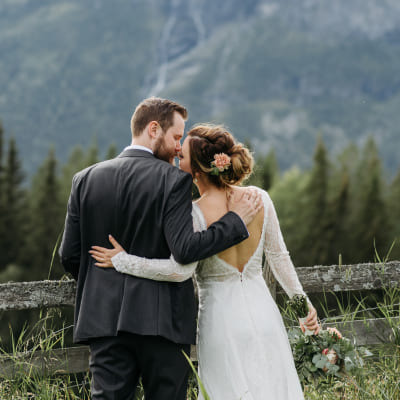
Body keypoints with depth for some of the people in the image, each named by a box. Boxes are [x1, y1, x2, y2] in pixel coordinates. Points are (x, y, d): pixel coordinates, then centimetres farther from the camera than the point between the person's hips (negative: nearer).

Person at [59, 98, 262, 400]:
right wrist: (235, 220, -7)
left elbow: (69, 255, 7)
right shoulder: (173, 180, -8)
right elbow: (185, 250, -18)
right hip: (160, 320, -4)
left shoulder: (86, 179, 6)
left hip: (103, 317, 4)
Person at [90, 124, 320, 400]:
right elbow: (279, 257, 7)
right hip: (263, 314, 4)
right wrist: (302, 300, 19)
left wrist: (122, 261, -17)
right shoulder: (259, 199, -2)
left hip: (222, 319, -4)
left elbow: (180, 270, -26)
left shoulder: (196, 214, -17)